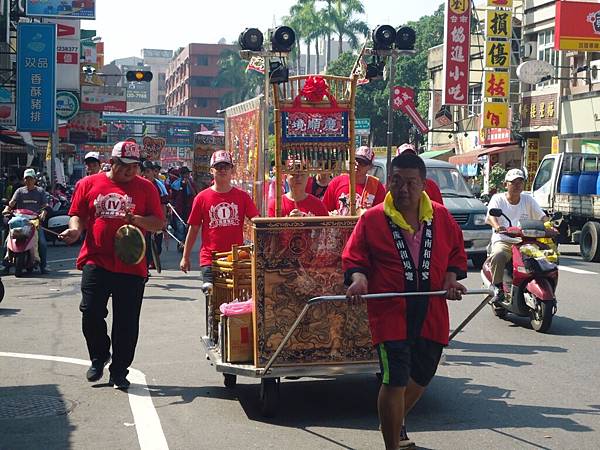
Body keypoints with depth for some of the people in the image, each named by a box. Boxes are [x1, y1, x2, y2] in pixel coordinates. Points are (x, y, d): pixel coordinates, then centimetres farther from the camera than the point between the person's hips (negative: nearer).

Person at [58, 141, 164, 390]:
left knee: (126, 322, 3)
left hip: (131, 265, 0)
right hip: (96, 261, 0)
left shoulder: (146, 188, 6)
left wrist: (136, 219, -14)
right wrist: (75, 229, -11)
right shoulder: (89, 184, 7)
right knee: (91, 313, -5)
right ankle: (99, 357, 22)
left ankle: (119, 371, 17)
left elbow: (159, 223, 4)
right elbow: (77, 214, 11)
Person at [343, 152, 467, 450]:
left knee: (422, 376, 19)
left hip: (432, 314, 5)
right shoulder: (372, 219, -3)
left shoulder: (441, 217, 6)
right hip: (390, 313, -5)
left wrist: (451, 278, -1)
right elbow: (354, 257, -1)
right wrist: (358, 278, -21)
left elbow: (456, 253, 16)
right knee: (395, 381, -9)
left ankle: (395, 423, 47)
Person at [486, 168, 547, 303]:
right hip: (503, 241, -2)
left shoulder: (528, 200, 16)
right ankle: (498, 287, -19)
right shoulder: (498, 198, 8)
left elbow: (541, 216, 8)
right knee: (498, 256, -36)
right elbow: (491, 215, -10)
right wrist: (497, 226, -33)